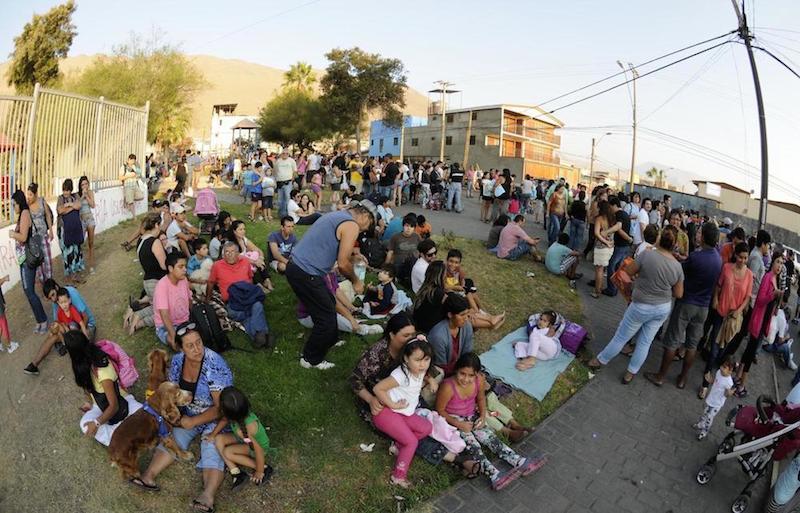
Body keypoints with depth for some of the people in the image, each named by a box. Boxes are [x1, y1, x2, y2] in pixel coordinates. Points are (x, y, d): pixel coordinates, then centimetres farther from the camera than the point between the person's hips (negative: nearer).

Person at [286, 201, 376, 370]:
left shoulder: (337, 216, 17)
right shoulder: (352, 225, -12)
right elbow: (343, 264, -17)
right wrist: (356, 281, 1)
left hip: (296, 266, 10)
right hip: (305, 274, -10)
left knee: (329, 304, 26)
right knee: (326, 317, 3)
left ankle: (328, 341, 44)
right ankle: (311, 359, 19)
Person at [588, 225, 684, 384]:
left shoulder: (647, 255, -23)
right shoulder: (677, 266, -10)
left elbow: (631, 271, -8)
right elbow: (678, 294, -1)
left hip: (642, 307, -4)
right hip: (663, 309, 4)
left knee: (621, 337, 12)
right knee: (645, 342, 16)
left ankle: (600, 361, 30)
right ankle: (630, 374, 27)